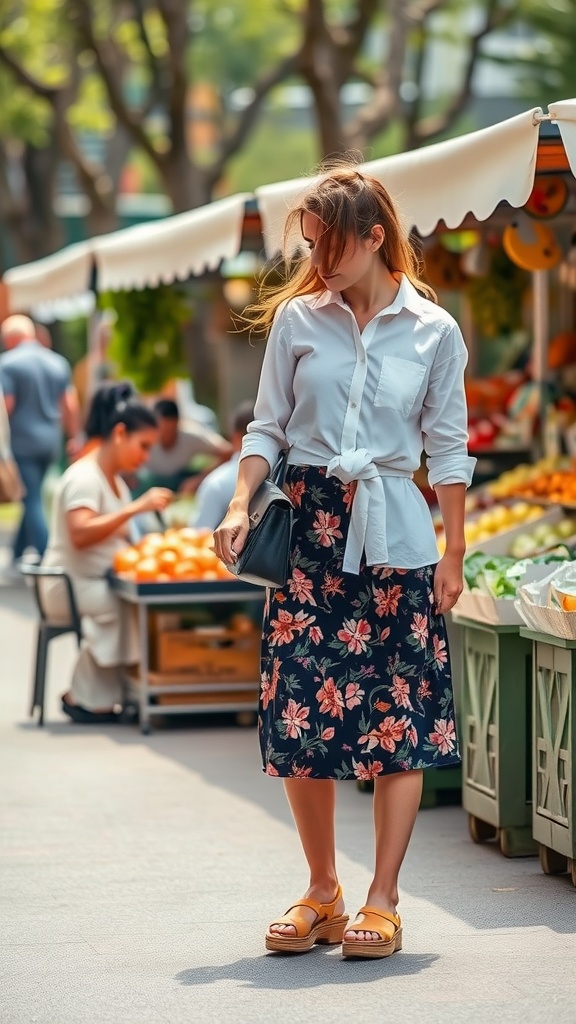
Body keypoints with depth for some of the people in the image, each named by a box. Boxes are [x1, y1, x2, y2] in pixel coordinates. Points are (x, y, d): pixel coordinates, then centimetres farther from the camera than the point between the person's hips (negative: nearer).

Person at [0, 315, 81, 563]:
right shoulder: (58, 362, 9)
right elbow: (70, 406, 8)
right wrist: (73, 438, 15)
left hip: (21, 442, -6)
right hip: (50, 442, 6)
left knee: (32, 502, -5)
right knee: (31, 499, 16)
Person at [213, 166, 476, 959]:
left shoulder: (433, 331, 2)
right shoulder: (297, 319, 5)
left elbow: (448, 448, 5)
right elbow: (268, 427, 8)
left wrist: (454, 552, 3)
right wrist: (240, 507, -6)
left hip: (395, 533, -1)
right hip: (309, 524, 2)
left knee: (400, 717, -2)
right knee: (299, 713, 0)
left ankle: (383, 903, 5)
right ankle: (322, 894, 14)